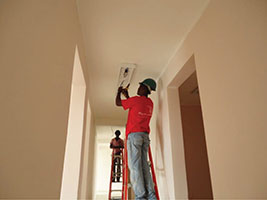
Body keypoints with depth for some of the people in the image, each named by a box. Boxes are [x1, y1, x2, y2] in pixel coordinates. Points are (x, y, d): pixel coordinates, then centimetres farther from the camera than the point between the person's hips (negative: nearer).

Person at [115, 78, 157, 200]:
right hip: (145, 136, 7)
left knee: (135, 166, -8)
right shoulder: (150, 103, 17)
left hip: (134, 135, -7)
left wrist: (118, 92, 27)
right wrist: (127, 96, 40)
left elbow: (118, 103, 9)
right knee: (144, 166, 4)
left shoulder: (136, 99, -4)